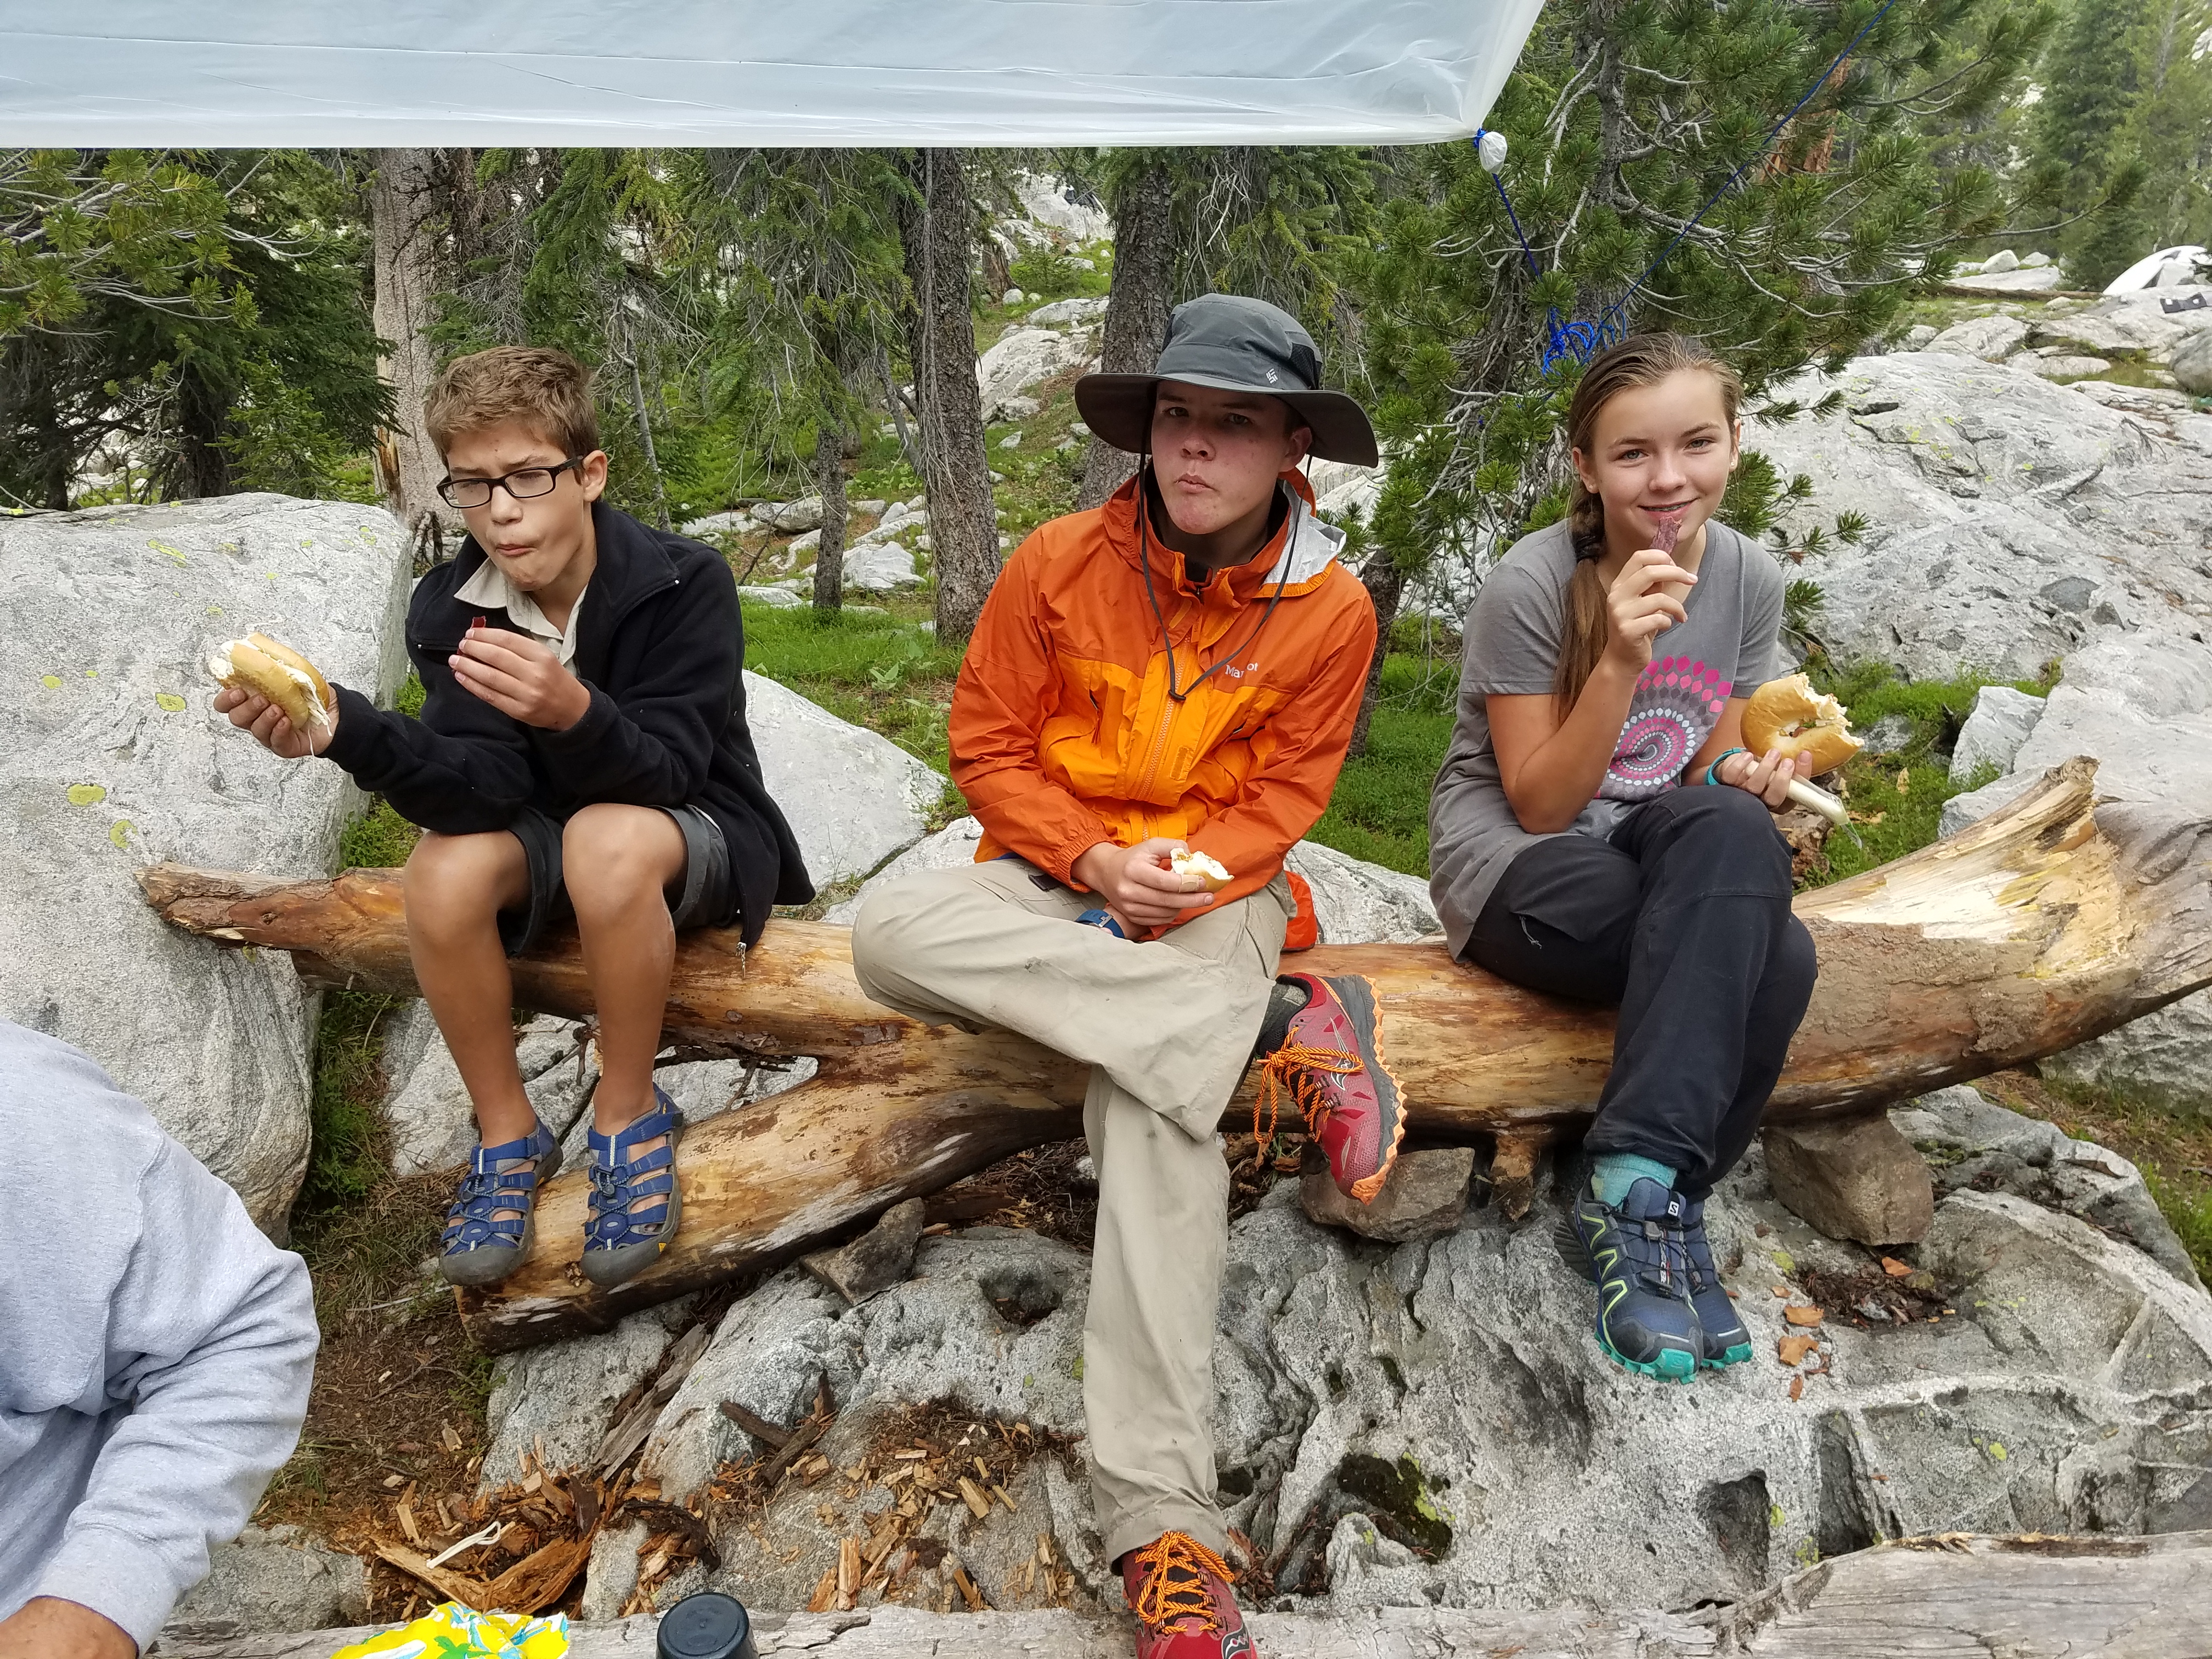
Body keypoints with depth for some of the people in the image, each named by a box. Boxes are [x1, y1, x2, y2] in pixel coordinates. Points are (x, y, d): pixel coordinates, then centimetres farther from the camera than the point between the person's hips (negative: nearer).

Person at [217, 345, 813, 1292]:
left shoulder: (684, 584, -20)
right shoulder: (450, 610, -10)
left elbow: (666, 773, -26)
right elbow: (481, 792, -21)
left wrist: (574, 712, -47)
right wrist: (346, 731, -40)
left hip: (698, 837, -3)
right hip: (551, 842, 4)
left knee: (608, 838, -36)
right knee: (445, 870, -28)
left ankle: (629, 1115, -15)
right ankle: (508, 1134, -7)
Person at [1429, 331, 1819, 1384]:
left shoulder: (1748, 578, 1)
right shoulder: (1531, 585, -15)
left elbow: (1711, 770, 10)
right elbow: (1540, 806, -14)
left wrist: (1753, 782, -15)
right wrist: (1620, 662, -27)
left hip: (1663, 857, 5)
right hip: (1511, 872, -5)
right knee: (1766, 950, -31)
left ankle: (1631, 1199, -20)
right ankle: (1651, 1195, -22)